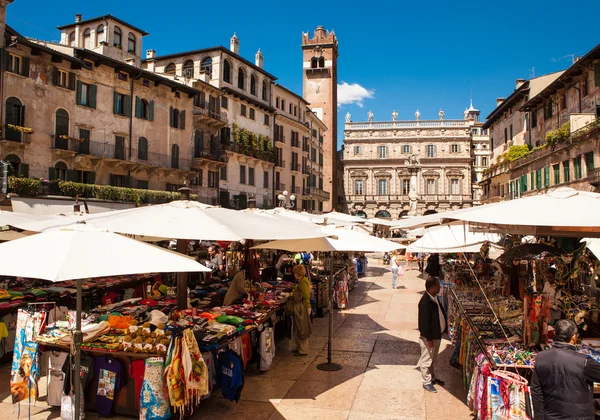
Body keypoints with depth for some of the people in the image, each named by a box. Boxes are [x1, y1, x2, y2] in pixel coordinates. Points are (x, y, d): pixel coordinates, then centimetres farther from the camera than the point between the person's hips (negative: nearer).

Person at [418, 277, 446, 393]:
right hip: (428, 336, -9)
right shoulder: (425, 302, -28)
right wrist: (429, 339, -21)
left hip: (437, 334, 9)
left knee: (432, 359, 24)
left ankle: (432, 378, 40)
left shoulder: (434, 298, 1)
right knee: (426, 360, 8)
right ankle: (427, 382, 22)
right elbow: (424, 322, -25)